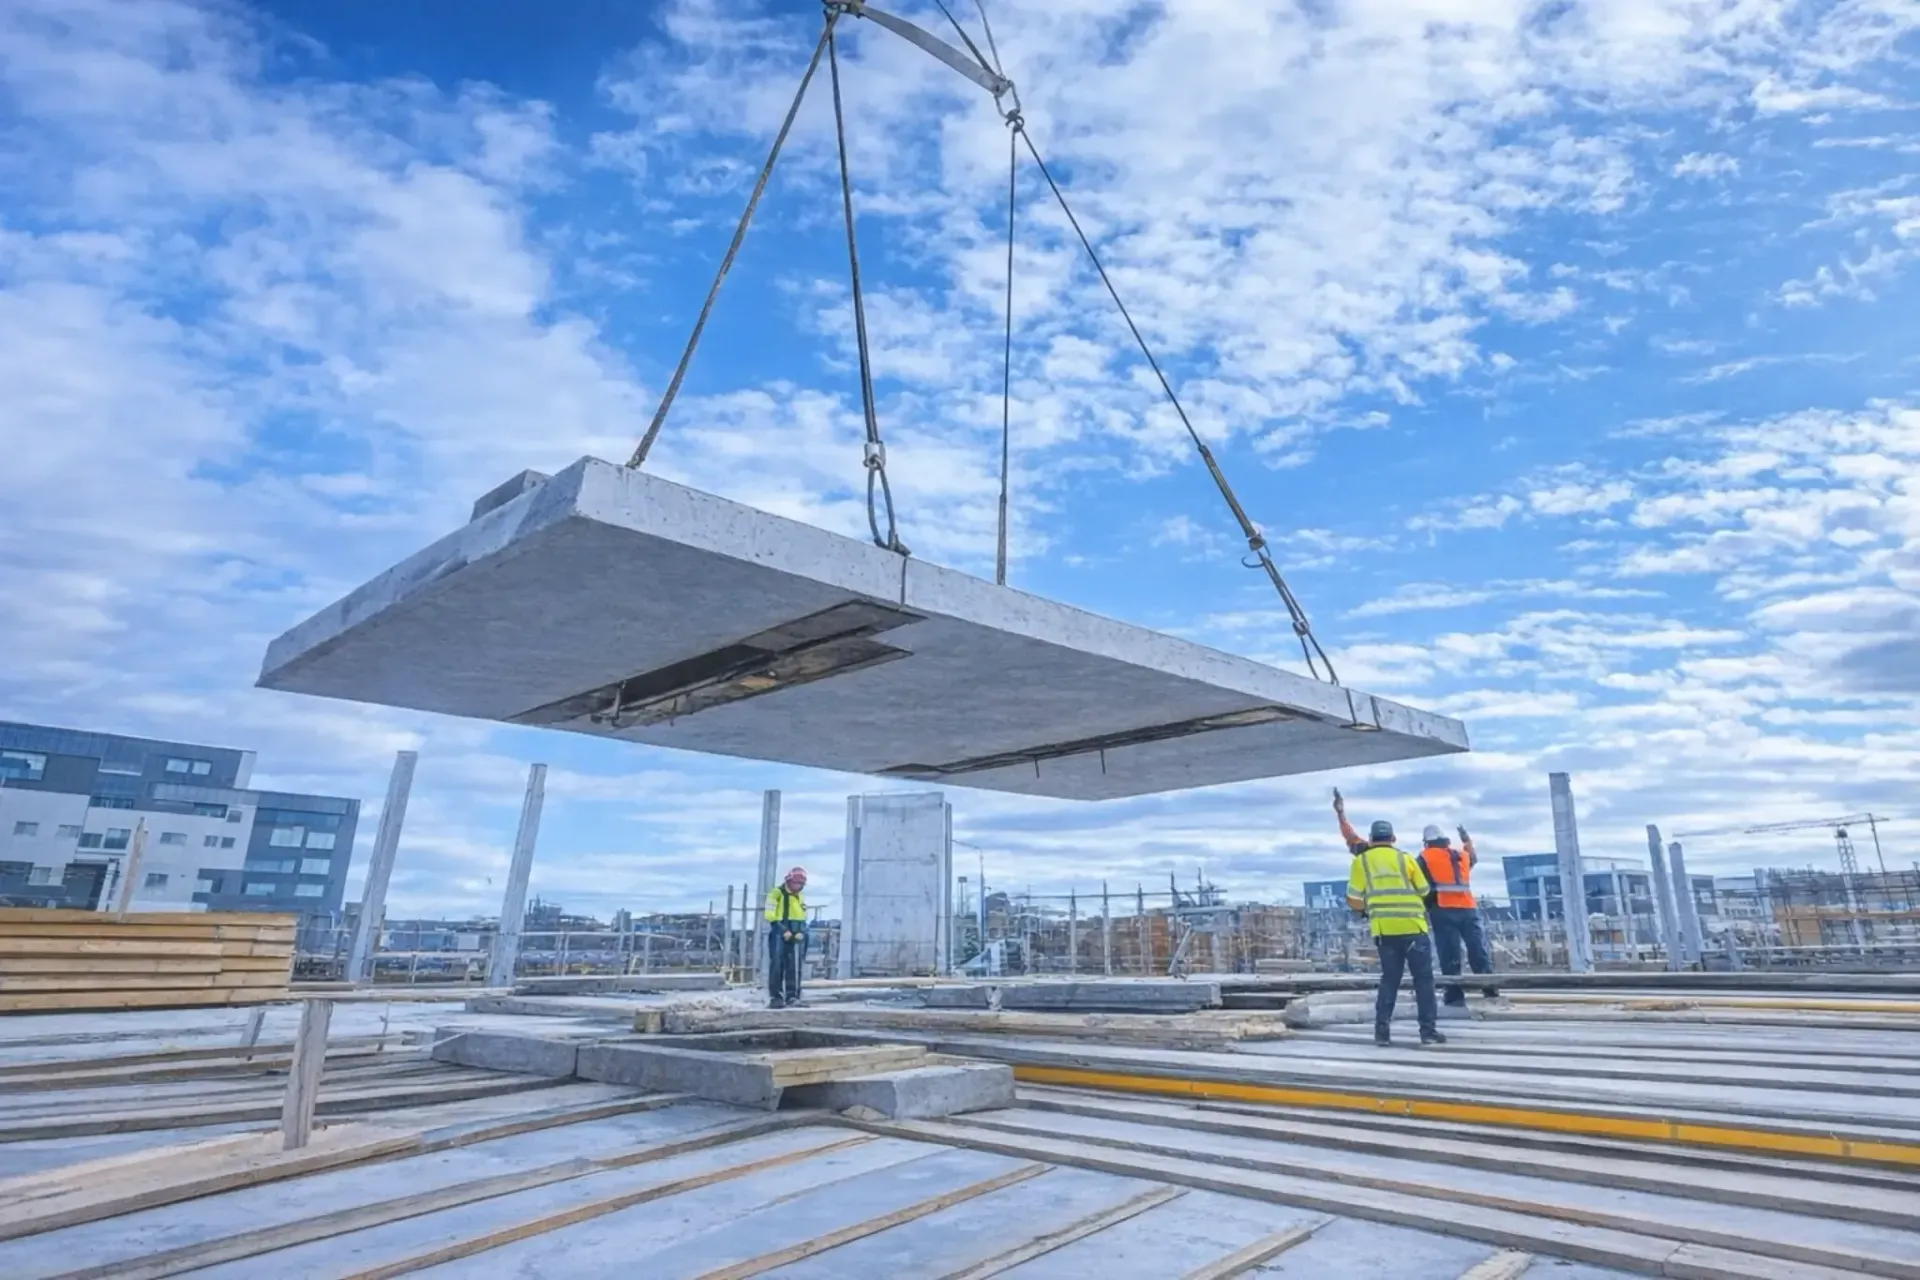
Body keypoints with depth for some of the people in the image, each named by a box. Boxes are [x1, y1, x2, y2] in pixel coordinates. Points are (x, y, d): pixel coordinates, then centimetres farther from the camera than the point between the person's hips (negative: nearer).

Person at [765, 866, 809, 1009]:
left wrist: (801, 932, -1)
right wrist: (784, 931, -18)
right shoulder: (776, 893, -6)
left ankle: (792, 995, 5)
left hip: (795, 936, 6)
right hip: (779, 934, -6)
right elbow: (771, 916, -12)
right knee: (777, 966, -5)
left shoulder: (801, 897, 16)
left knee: (794, 967, 3)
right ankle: (777, 997, -2)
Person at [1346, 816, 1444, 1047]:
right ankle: (1428, 1030, 5)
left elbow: (1354, 900, 1)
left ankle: (1382, 1030, 6)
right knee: (1423, 979, 8)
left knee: (1389, 979, 11)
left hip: (1384, 929, 2)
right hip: (1412, 927, -2)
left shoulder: (1361, 861, 4)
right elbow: (1423, 892, 6)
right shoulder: (1405, 858, 3)